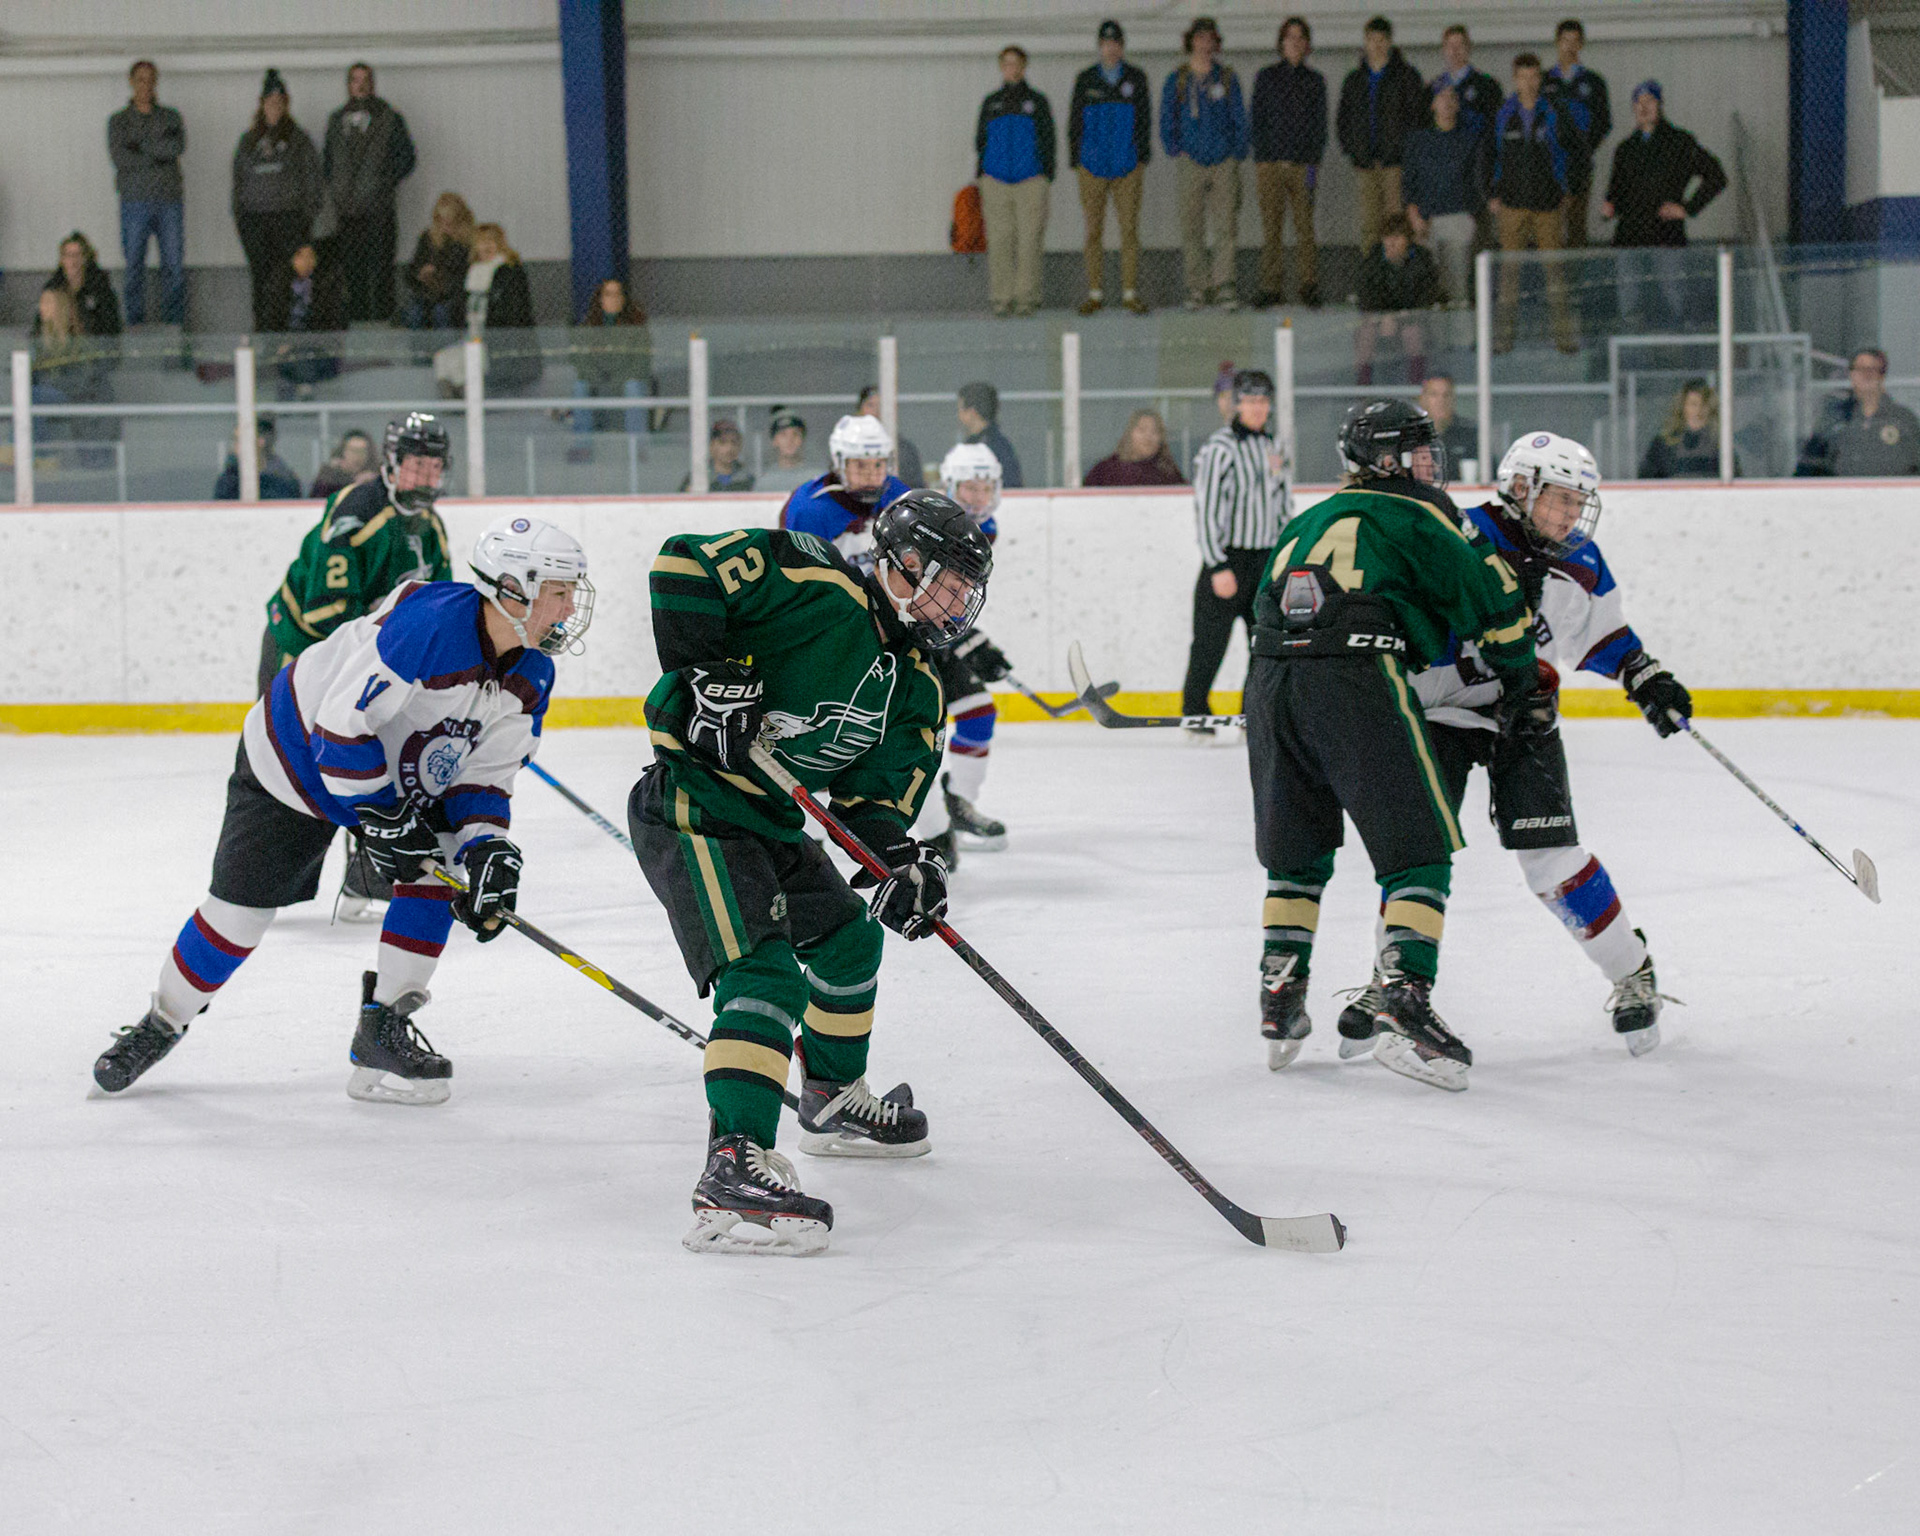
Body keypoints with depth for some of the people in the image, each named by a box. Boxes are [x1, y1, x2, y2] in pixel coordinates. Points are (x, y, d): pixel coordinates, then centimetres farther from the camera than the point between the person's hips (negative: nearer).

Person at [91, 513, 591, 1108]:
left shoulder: (531, 677, -12)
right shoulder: (429, 620, -37)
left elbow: (483, 778, -6)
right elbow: (344, 724, -33)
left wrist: (486, 847, -23)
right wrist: (382, 818, -29)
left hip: (405, 771, 7)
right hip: (297, 756, -6)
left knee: (436, 871, -15)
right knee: (240, 911, -1)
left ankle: (381, 1035, -4)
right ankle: (161, 1024, 24)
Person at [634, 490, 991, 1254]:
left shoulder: (915, 683, 11)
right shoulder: (815, 584, -16)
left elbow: (877, 788, 6)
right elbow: (684, 563, -21)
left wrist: (901, 857, -14)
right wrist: (706, 671, -26)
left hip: (771, 822, 10)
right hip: (693, 810, -10)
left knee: (847, 938, 27)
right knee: (766, 976, -24)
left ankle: (835, 1101, 50)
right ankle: (735, 1169, -33)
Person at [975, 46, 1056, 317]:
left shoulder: (1037, 101, 7)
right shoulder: (991, 102, 13)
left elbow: (1049, 141, 7)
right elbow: (980, 140, 15)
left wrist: (1047, 180, -1)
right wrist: (981, 181, 7)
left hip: (1031, 180, -2)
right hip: (996, 180, 2)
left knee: (1029, 239, -6)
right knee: (999, 240, -2)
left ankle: (1027, 298, -2)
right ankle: (1002, 299, 1)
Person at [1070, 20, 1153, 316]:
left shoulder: (1136, 78, 6)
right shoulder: (1085, 80, 7)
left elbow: (1145, 121, 7)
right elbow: (1075, 123, 9)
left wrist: (1143, 161, 0)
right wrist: (1076, 163, 4)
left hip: (1127, 166, 0)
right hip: (1093, 166, 0)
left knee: (1129, 229, -3)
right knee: (1093, 231, 1)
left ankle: (1130, 294, 0)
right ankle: (1095, 293, 6)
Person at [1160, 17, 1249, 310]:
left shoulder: (1228, 78, 7)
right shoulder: (1177, 81, 7)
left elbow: (1240, 119, 10)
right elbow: (1167, 121, 11)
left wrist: (1237, 153, 2)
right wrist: (1176, 151, 0)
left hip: (1225, 162, 0)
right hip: (1192, 162, 0)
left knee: (1226, 225, -9)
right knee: (1191, 228, -2)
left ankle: (1223, 285, -10)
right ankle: (1197, 288, 3)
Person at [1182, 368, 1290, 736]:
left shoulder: (1272, 447, 12)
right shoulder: (1219, 449, -11)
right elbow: (1207, 510, -15)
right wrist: (1218, 567, -18)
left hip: (1266, 559, 7)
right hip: (1227, 557, -7)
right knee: (1211, 641, -3)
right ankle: (1196, 717, 8)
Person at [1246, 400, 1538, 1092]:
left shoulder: (1307, 523, 30)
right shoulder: (1414, 515, 10)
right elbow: (1493, 598, 6)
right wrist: (1520, 687, 18)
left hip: (1269, 678, 7)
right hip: (1356, 678, -7)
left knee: (1297, 853, 22)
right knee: (1418, 850, -3)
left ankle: (1280, 1007, 20)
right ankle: (1403, 1007, -16)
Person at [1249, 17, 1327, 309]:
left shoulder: (1315, 80, 11)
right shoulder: (1266, 77, 10)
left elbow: (1319, 123, 8)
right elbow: (1256, 118, 9)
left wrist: (1314, 163, -3)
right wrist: (1261, 152, -4)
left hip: (1302, 163, 0)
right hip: (1270, 162, 0)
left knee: (1304, 225, -5)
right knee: (1271, 227, -3)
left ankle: (1308, 286, 0)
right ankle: (1271, 288, 0)